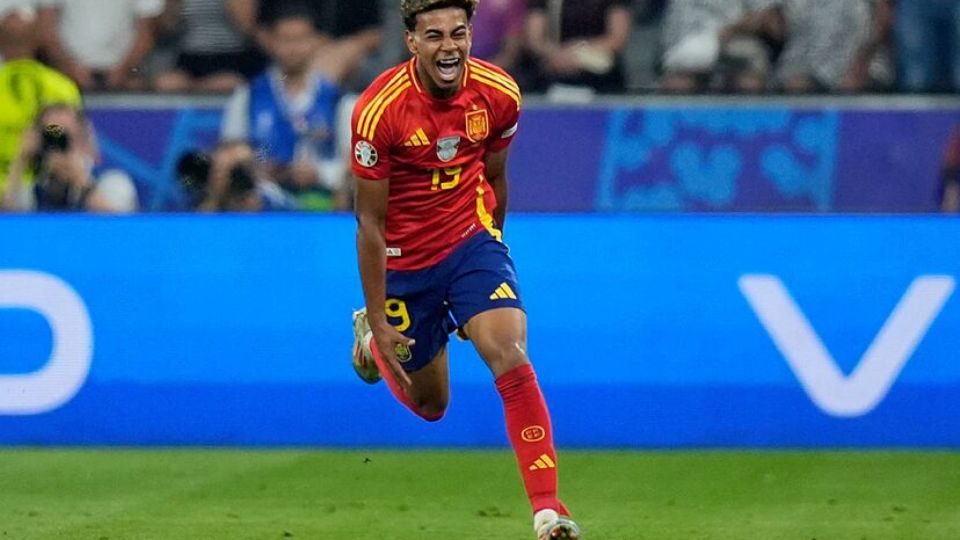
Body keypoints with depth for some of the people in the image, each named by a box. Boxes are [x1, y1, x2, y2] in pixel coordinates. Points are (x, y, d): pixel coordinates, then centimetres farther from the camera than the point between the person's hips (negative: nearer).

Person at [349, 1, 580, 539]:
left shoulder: (499, 94, -13)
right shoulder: (380, 109, -23)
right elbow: (370, 221, -17)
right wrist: (378, 318, -16)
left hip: (470, 238, 1)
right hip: (404, 258, -1)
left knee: (511, 356, -24)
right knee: (429, 405, 14)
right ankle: (372, 335, 48)